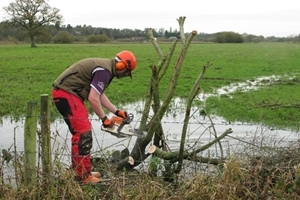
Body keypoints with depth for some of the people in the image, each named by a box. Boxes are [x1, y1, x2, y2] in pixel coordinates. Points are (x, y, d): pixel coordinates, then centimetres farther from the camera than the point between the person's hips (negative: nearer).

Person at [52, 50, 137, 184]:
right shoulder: (104, 71, -16)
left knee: (80, 132, 15)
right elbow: (93, 99, -20)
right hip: (66, 93, -11)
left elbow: (99, 95, 23)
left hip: (67, 93, 11)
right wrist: (104, 119, -8)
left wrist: (116, 111, 22)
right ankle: (83, 176, -6)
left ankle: (77, 170, 22)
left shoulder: (104, 67, 16)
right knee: (83, 133, -10)